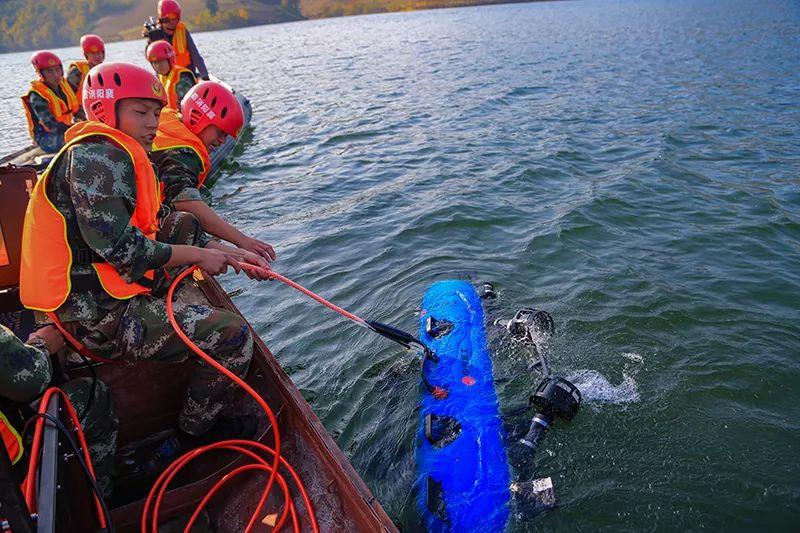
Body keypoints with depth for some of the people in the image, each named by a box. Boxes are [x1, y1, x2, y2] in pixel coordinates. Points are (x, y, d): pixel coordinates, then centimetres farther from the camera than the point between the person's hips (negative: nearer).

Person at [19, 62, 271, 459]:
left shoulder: (120, 155, 16)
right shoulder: (96, 156, -16)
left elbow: (156, 231, 16)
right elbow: (118, 248, -25)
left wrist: (230, 254, 7)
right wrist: (197, 255, -12)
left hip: (99, 293, 10)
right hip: (98, 319, -10)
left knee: (183, 226, 20)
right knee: (232, 335, -15)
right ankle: (192, 436, 5)